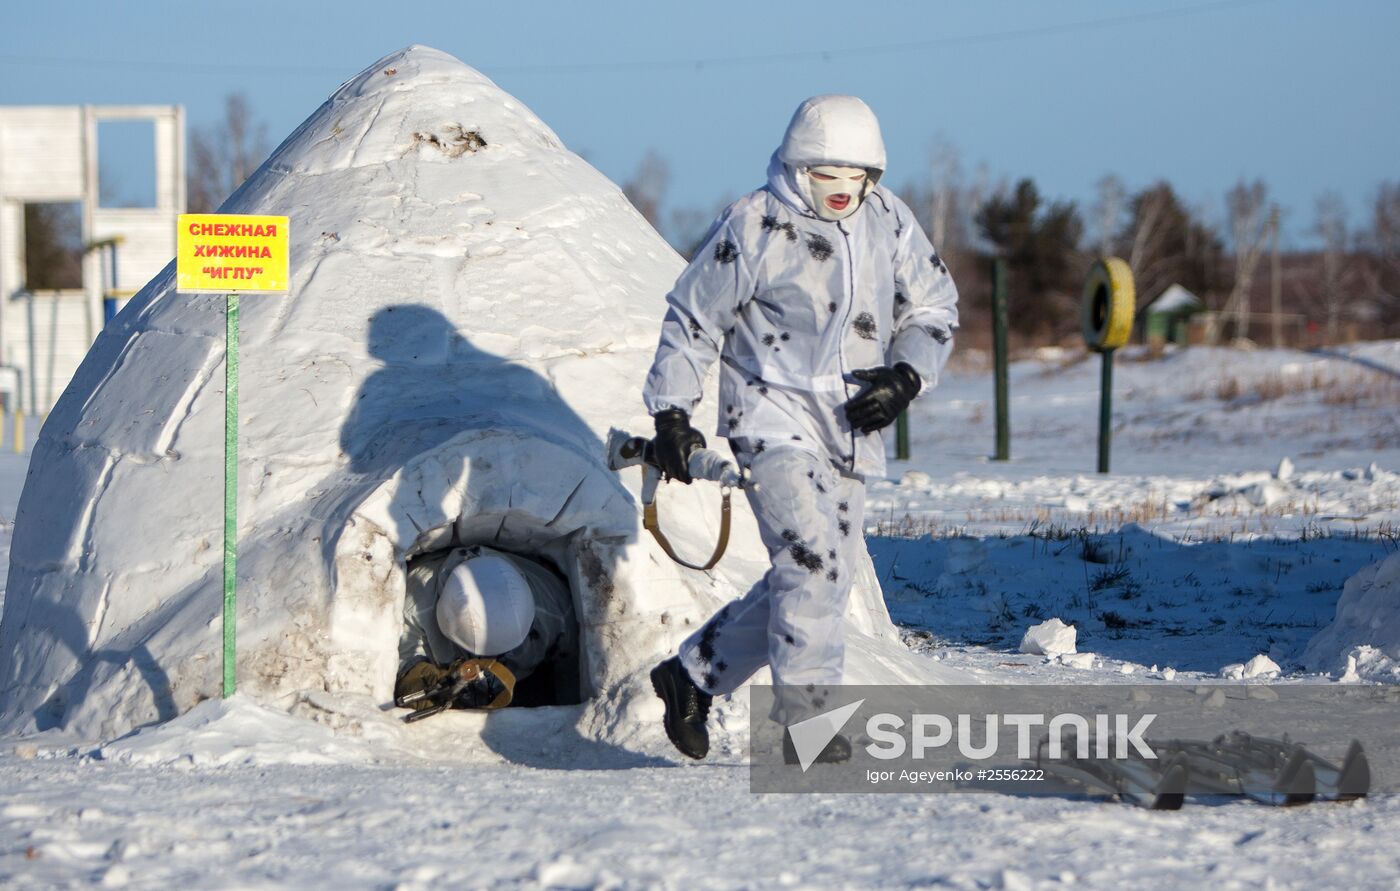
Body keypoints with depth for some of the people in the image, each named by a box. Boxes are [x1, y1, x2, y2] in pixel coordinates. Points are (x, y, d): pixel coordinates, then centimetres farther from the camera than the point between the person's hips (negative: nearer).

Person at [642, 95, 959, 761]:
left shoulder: (889, 222, 5)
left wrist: (905, 377, -5)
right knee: (812, 561, -21)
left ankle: (692, 675, 25)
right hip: (773, 416, -6)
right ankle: (806, 719, -15)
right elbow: (693, 319, 0)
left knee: (815, 582, 8)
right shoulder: (755, 226, -9)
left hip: (848, 431, 6)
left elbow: (933, 309, 13)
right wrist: (671, 413, -4)